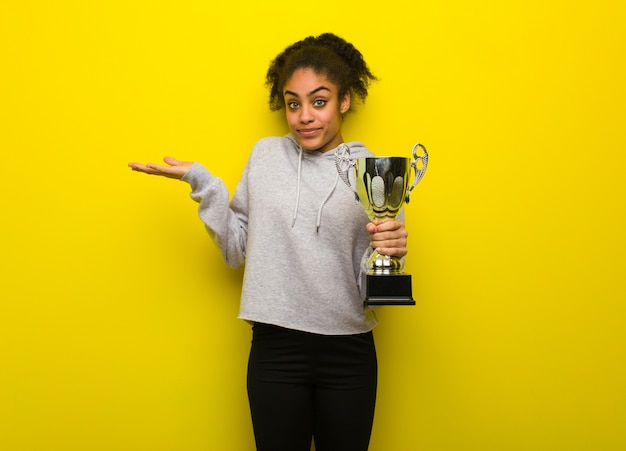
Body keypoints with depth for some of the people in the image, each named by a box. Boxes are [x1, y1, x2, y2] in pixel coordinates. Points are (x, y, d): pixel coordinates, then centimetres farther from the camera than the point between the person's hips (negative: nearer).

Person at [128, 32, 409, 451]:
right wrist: (201, 182, -2)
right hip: (275, 350, 1)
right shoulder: (266, 154, 4)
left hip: (348, 354, 0)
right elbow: (237, 249, 6)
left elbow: (371, 290, 0)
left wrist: (390, 252, -21)